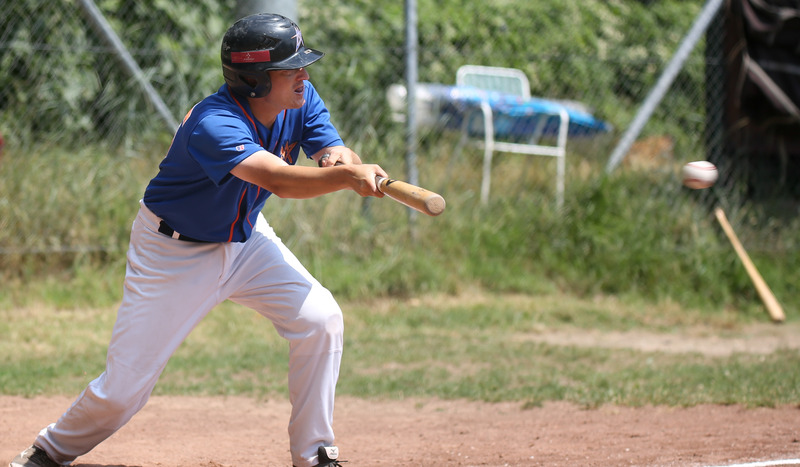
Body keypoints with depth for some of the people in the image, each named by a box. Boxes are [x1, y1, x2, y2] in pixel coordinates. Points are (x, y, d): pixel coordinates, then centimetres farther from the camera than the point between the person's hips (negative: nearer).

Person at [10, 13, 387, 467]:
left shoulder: (302, 100, -11)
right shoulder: (214, 125, -35)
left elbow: (339, 157, -17)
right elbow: (277, 179, -49)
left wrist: (346, 161, -41)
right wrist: (345, 176, -62)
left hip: (246, 238, 7)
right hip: (174, 252, -6)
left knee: (321, 319, -12)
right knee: (123, 389, -7)